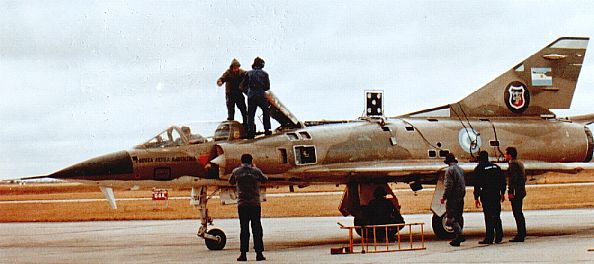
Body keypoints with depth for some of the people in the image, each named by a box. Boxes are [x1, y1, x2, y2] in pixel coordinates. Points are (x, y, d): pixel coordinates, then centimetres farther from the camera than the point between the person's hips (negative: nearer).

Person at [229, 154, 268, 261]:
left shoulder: (236, 171, 1)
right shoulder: (256, 171, 0)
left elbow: (231, 182, 19)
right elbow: (265, 180, 17)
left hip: (242, 204, 0)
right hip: (255, 204, 0)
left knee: (244, 229, 3)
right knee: (257, 229, 4)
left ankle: (243, 253, 0)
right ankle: (259, 253, 2)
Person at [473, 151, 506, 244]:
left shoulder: (479, 168, -4)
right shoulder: (496, 167, 12)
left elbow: (477, 184, -8)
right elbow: (503, 180, 13)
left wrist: (476, 198, -5)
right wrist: (502, 193, 21)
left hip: (486, 195, -5)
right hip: (496, 195, 5)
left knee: (489, 217, -4)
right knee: (496, 216, 12)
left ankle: (489, 238, -5)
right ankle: (499, 237, 12)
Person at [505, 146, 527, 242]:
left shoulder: (513, 163, -13)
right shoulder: (520, 163, 17)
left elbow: (513, 178, -21)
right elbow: (524, 178, 22)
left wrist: (510, 192, -22)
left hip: (515, 192, -10)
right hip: (521, 191, 10)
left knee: (517, 214, -8)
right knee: (519, 213, 19)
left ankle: (520, 236, -9)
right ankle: (522, 233, 27)